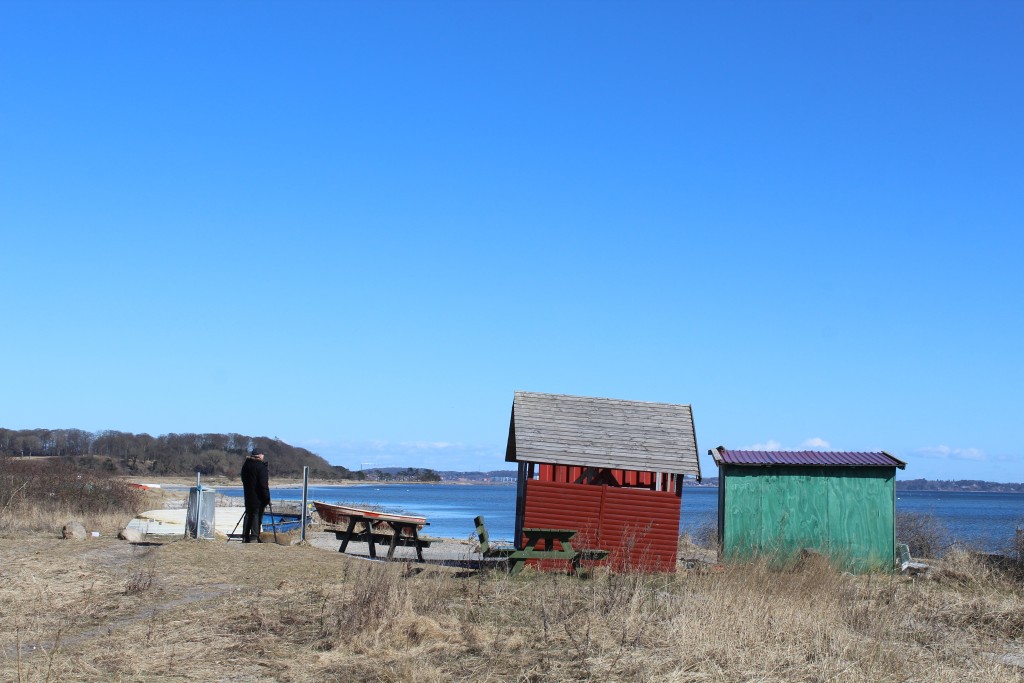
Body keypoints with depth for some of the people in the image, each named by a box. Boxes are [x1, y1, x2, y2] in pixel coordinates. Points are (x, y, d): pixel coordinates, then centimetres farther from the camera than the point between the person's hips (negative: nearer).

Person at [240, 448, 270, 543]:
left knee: (248, 514, 12)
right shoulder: (261, 466, -15)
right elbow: (264, 484, -17)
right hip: (258, 497, -7)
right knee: (257, 515, -4)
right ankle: (254, 536, -8)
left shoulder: (245, 465, 9)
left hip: (248, 496, 7)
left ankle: (245, 536, 14)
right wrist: (267, 498, -14)